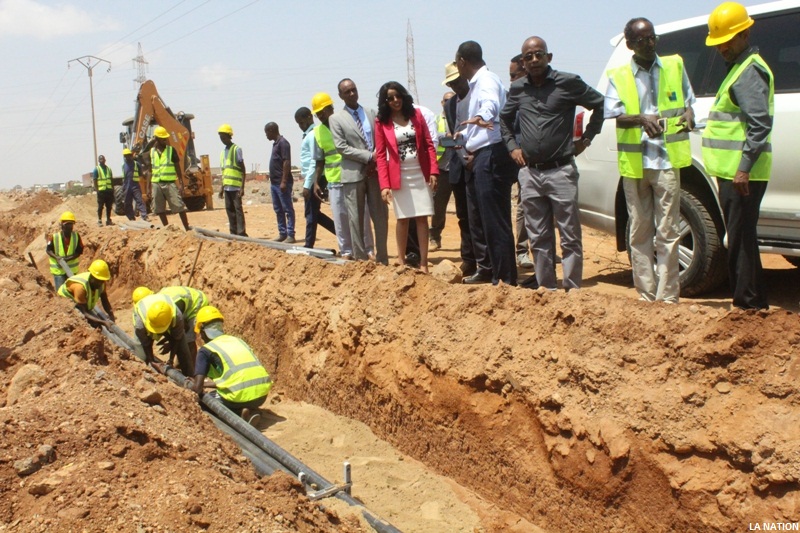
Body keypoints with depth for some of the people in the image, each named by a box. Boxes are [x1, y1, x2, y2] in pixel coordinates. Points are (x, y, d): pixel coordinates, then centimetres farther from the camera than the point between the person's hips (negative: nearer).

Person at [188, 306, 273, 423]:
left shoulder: (206, 350, 4)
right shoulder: (237, 340, 21)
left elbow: (197, 388, -2)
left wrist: (190, 385, 22)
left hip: (240, 397, -5)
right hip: (262, 395, 5)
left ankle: (240, 413, -2)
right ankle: (248, 412, 4)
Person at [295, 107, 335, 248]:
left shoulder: (313, 135, -13)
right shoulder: (308, 135, 17)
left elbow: (315, 162, -20)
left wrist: (307, 185, -22)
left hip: (313, 180, -10)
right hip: (310, 180, 10)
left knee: (311, 214, -3)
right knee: (313, 213, 13)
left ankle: (309, 246, 4)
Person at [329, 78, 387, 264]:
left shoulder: (371, 113, 14)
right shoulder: (336, 119, 2)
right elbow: (341, 147, -7)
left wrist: (377, 158, -8)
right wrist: (369, 156, -13)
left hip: (375, 171, 3)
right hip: (354, 174, -3)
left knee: (381, 216, 4)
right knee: (356, 218, 0)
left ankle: (382, 258, 13)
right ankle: (361, 258, 7)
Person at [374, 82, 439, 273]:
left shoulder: (416, 114, 6)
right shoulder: (381, 122, 0)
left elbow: (429, 144, 5)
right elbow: (380, 155, -4)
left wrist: (433, 171, -5)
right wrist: (384, 184, -12)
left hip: (421, 174, 1)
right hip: (398, 177, -1)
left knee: (422, 218, 0)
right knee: (403, 219, 3)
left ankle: (423, 262, 4)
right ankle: (401, 261, 13)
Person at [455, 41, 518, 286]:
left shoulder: (487, 80, -12)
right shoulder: (476, 83, 20)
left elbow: (491, 102, -36)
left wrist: (481, 117, -56)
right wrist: (463, 136, 47)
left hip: (492, 156, -11)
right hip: (480, 157, 11)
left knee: (495, 220, -10)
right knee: (479, 218, 17)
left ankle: (505, 278, -5)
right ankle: (488, 268, 29)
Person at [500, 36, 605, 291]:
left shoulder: (568, 82, -3)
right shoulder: (517, 89, 9)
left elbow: (600, 105, 5)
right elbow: (504, 118, 26)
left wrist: (587, 138, 3)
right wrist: (512, 146, 13)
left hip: (561, 171, -4)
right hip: (530, 173, 4)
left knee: (570, 236, -1)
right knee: (538, 238, 8)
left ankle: (572, 289, 5)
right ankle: (546, 289, 17)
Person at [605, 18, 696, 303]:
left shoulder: (674, 66, 11)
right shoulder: (618, 76, 6)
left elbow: (688, 101, 19)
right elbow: (615, 115, -5)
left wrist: (688, 114, -5)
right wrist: (642, 119, -25)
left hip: (665, 161, 0)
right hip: (634, 162, 0)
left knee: (667, 233, -3)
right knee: (640, 232, 5)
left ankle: (668, 297, 2)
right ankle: (646, 296, 13)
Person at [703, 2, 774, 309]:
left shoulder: (750, 71, -11)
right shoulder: (739, 68, 20)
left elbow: (760, 124, -21)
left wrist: (744, 167, -25)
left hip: (741, 174, -10)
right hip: (732, 171, 10)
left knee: (740, 238, -7)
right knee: (740, 237, 13)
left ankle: (748, 302, -1)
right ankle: (751, 300, 20)